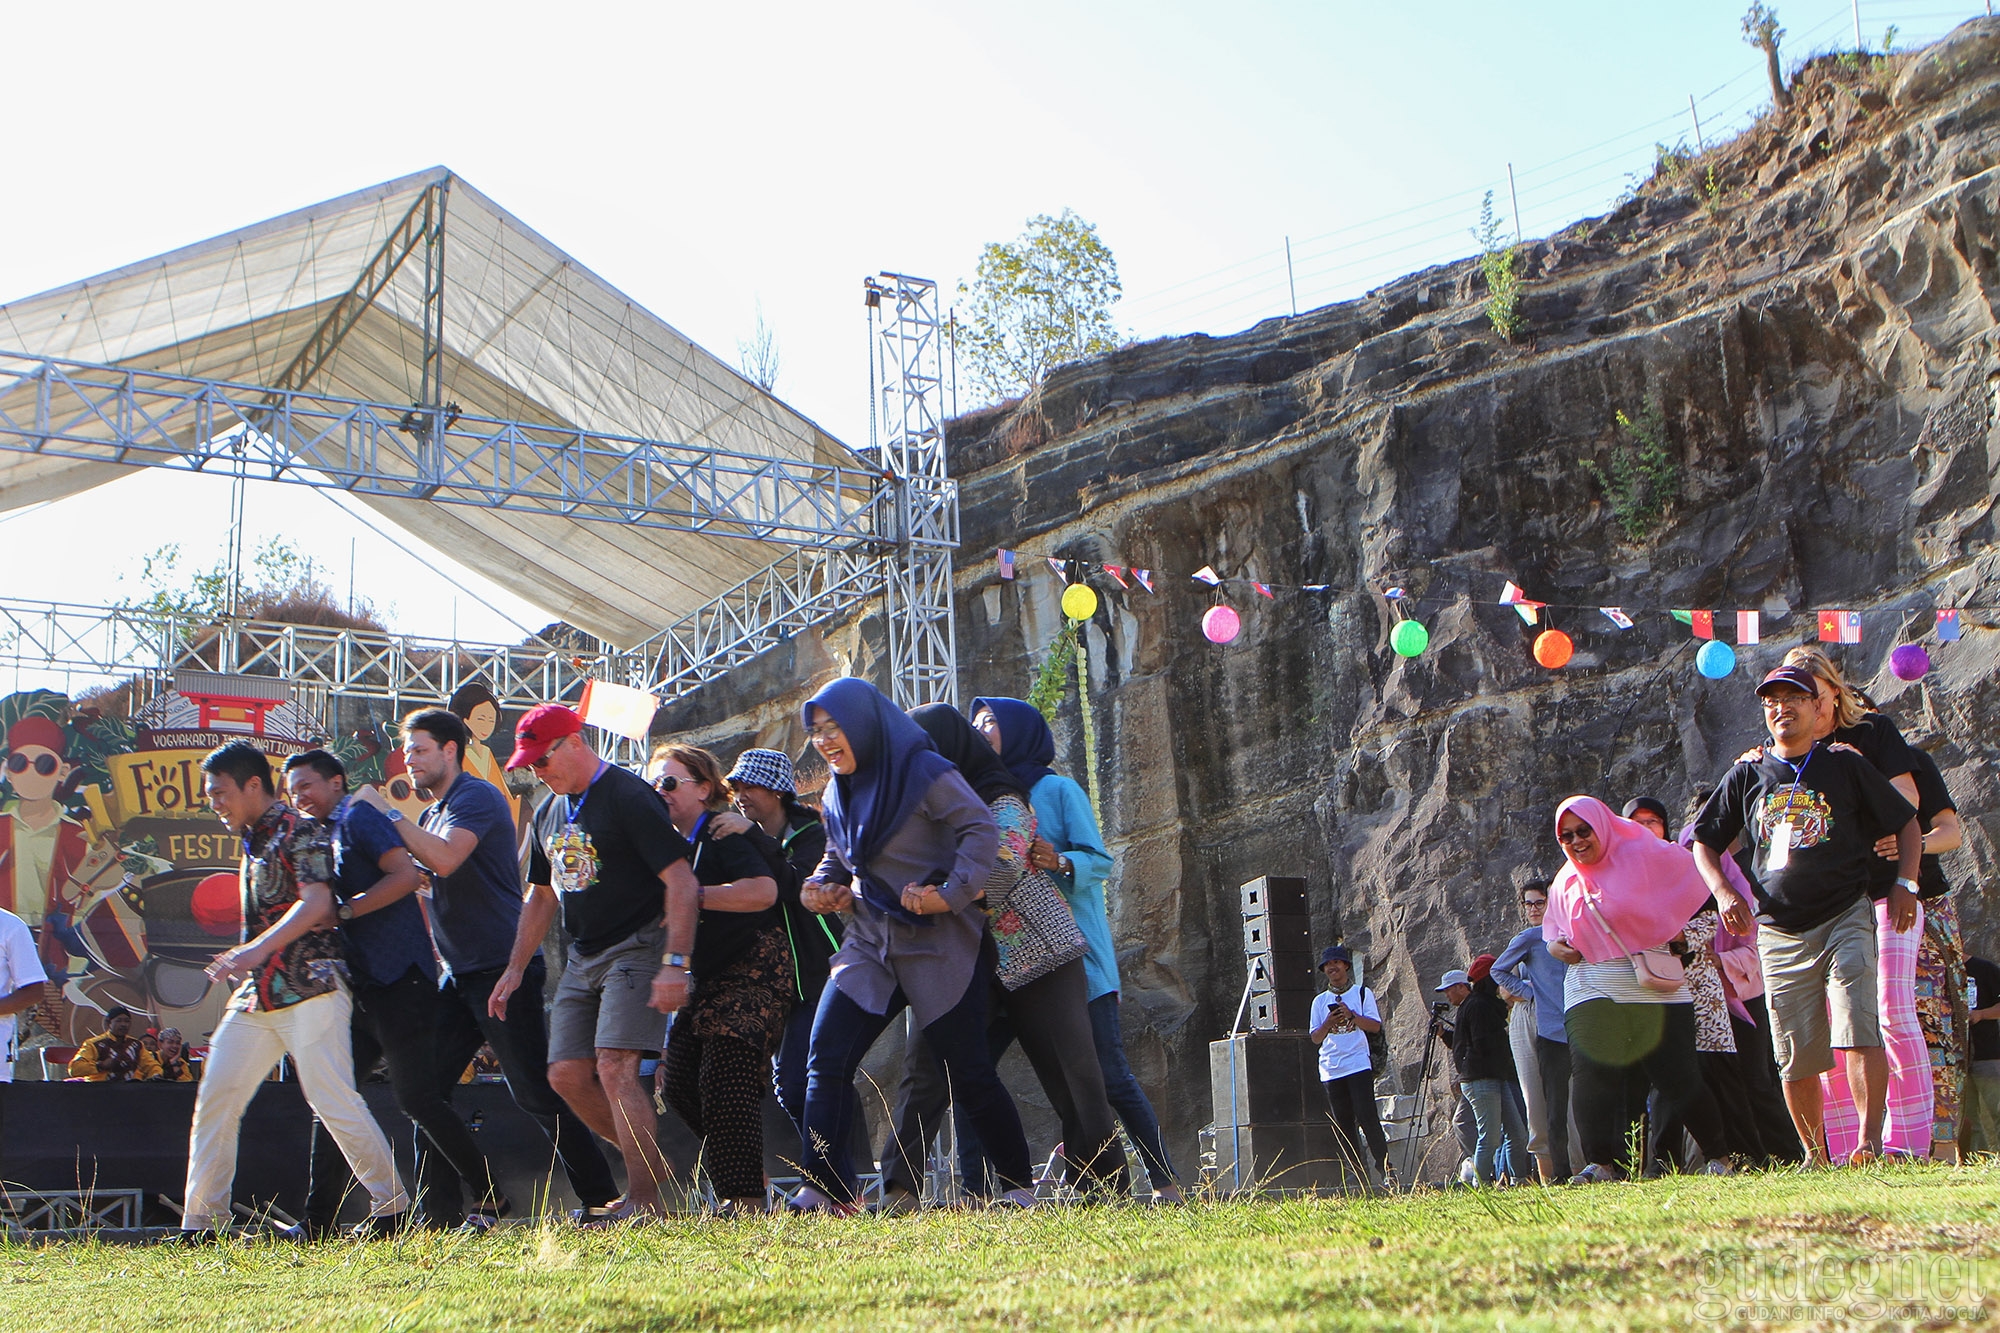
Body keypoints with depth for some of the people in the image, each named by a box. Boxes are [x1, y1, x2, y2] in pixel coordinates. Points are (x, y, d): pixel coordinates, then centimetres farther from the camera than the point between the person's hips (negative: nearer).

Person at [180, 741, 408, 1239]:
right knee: (215, 1099, 3)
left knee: (332, 1099, -12)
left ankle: (391, 1206, 0)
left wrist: (258, 949, -34)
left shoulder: (299, 833, -9)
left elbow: (316, 904, -25)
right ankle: (201, 1224, 8)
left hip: (310, 987, -9)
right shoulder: (252, 841, 19)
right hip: (257, 994, 9)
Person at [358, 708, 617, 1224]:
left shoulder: (477, 797, -10)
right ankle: (442, 1202, 10)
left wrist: (388, 812, -18)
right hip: (458, 975, 9)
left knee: (535, 1093, -6)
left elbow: (446, 859, -26)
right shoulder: (433, 814, 18)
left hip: (503, 969, -9)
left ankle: (600, 1196, 2)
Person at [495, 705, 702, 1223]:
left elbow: (682, 882, -18)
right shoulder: (549, 812, 14)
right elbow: (542, 895, 24)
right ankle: (652, 1165, 18)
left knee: (615, 1068, -19)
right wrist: (515, 969, 19)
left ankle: (645, 1201, -15)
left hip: (636, 948, -9)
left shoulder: (629, 797, -13)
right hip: (581, 959, 9)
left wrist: (675, 963, -25)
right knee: (567, 1075, 3)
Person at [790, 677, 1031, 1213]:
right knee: (825, 1059, -10)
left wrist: (952, 894, -24)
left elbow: (981, 829, -15)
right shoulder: (839, 793, 13)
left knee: (968, 1069, -2)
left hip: (939, 944, -6)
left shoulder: (925, 772, -10)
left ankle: (1018, 1186, 13)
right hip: (870, 943, 6)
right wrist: (819, 887, 4)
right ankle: (826, 1191, -9)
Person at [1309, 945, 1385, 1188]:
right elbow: (1315, 1038, 9)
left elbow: (1375, 1026, -2)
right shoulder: (1320, 1001, 14)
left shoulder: (1362, 993, 7)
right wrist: (1328, 1023, -11)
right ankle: (1355, 1173, 5)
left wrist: (1351, 1015, -16)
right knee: (1342, 1123, 1)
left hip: (1358, 1065, -3)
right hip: (1330, 1070, 3)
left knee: (1367, 1117, -11)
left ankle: (1385, 1167, -6)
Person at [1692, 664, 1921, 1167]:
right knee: (1796, 1055, 4)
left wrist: (1905, 885, -3)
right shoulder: (1746, 776, 11)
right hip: (1780, 932, 3)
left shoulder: (1844, 765, 6)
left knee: (1857, 1030, -18)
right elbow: (1704, 843, 18)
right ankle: (1815, 1157, 14)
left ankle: (1871, 1142, -22)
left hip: (1846, 920, -2)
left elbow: (1907, 823, 11)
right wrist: (1723, 891, 1)